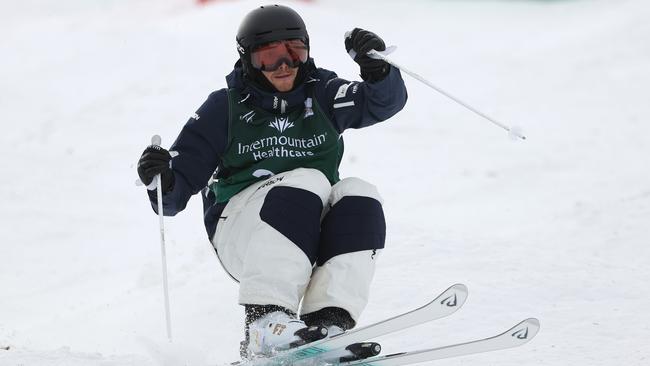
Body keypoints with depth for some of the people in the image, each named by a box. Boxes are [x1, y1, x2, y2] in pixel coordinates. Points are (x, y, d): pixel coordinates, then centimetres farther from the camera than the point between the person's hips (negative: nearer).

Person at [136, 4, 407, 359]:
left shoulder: (321, 95, 10)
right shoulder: (224, 107, 4)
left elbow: (386, 100, -6)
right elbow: (176, 194, 1)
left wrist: (377, 69, -28)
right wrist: (161, 181, -23)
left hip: (314, 230, 3)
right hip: (239, 230, -3)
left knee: (359, 197, -25)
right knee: (307, 181, -30)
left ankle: (329, 322, -40)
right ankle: (264, 320, -45)